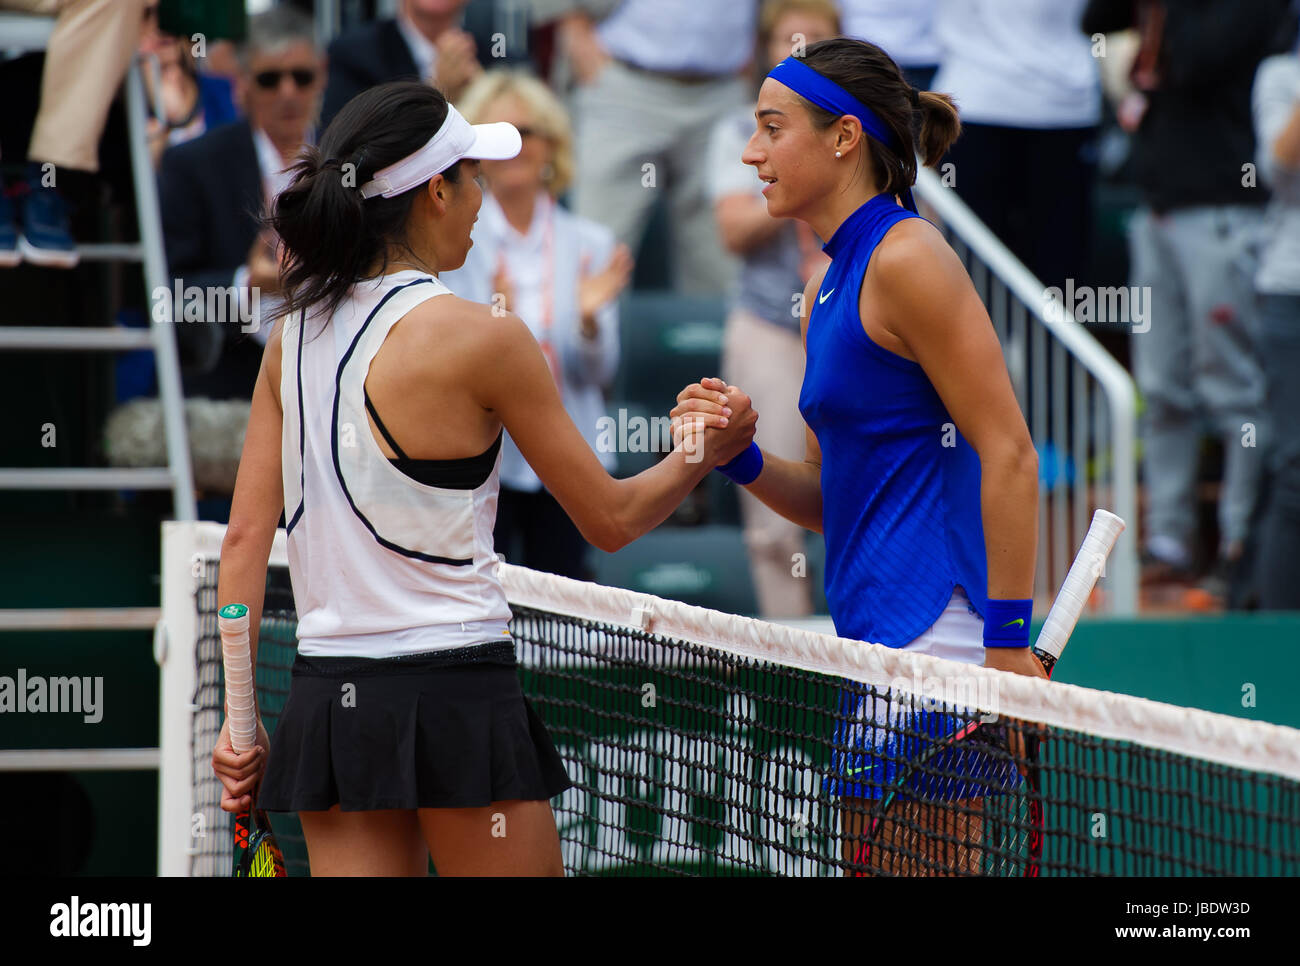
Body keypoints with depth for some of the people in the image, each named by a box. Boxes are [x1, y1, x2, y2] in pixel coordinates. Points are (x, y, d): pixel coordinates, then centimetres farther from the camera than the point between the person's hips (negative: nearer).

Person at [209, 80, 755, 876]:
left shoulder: (295, 336, 7)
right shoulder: (480, 338, -10)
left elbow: (246, 534, 6)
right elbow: (611, 518, -2)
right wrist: (702, 453, 17)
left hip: (325, 697, 6)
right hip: (454, 692, -6)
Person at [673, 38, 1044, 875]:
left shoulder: (907, 258, -10)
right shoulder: (829, 287, 18)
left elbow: (1009, 456, -14)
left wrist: (1009, 641, -18)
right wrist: (743, 458, 2)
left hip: (934, 636, -9)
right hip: (876, 634, 9)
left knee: (902, 865, -9)